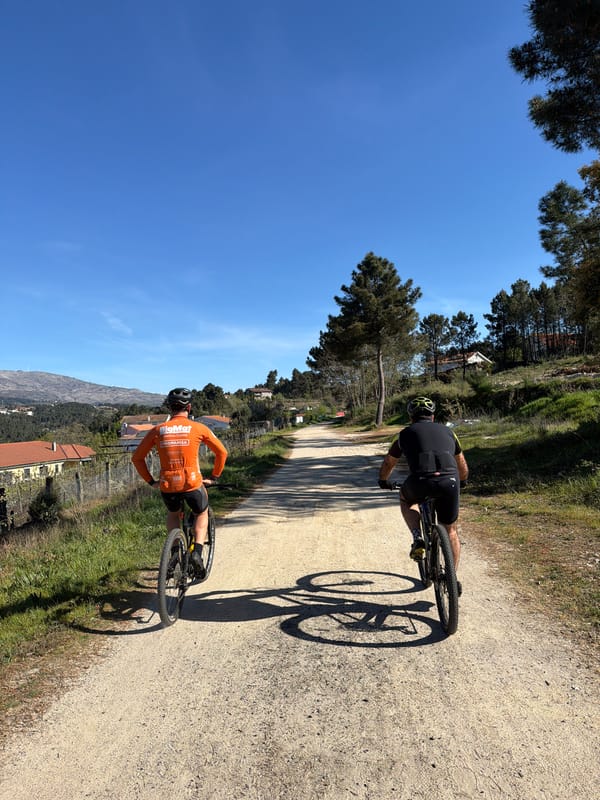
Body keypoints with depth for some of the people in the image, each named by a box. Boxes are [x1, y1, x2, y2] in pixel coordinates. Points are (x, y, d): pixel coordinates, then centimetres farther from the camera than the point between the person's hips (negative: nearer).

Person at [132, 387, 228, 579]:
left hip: (167, 485, 2)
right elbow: (222, 452, 5)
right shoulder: (198, 428, 0)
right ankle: (197, 552, 8)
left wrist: (150, 481, 16)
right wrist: (214, 477, 16)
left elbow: (137, 458, 8)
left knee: (173, 514, 34)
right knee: (202, 514, 27)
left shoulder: (157, 430, 4)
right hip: (192, 484, -2)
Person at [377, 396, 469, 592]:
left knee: (406, 499, 33)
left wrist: (383, 481, 52)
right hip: (449, 481, 2)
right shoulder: (447, 431, 27)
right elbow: (463, 466, 39)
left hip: (420, 482, -2)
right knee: (450, 530, 25)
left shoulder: (405, 433, 21)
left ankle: (418, 539, 14)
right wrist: (462, 482, 59)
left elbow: (388, 464, 33)